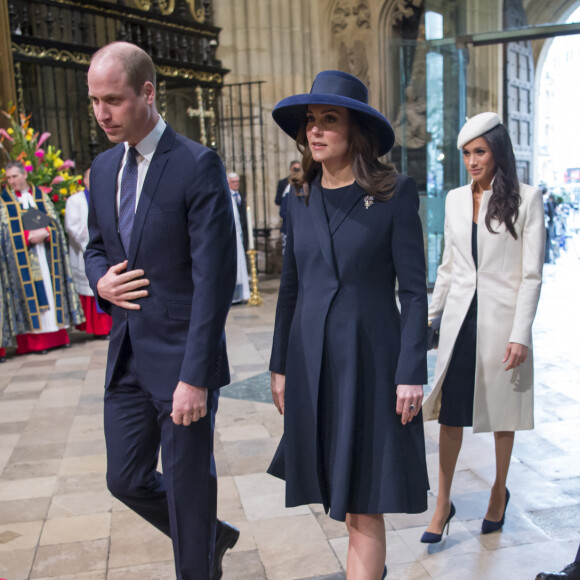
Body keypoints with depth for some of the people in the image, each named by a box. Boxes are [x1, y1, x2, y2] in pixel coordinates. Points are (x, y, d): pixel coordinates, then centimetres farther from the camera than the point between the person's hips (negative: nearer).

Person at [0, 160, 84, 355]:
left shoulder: (41, 196, 12)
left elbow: (55, 222, 7)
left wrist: (44, 233, -12)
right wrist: (29, 236, -14)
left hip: (46, 252, 2)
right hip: (23, 256, -2)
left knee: (52, 291, 1)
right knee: (31, 293, -7)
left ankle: (57, 335, 6)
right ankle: (36, 341, -5)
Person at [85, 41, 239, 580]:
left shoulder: (197, 165, -14)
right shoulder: (104, 167, 9)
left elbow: (213, 277, -18)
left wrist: (195, 377, -20)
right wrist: (100, 281, -3)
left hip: (181, 356, -7)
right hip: (126, 355, 7)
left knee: (188, 485, 7)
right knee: (126, 480, 16)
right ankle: (212, 536, 41)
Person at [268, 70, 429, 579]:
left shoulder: (395, 193, -7)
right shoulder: (301, 201, 7)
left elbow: (414, 290, -8)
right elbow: (290, 289, 11)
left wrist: (412, 372, -13)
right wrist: (280, 366, 11)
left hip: (371, 360, -5)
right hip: (313, 363, 5)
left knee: (362, 503, -1)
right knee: (338, 490, 18)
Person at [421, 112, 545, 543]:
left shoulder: (526, 199, -6)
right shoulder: (455, 200, 7)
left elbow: (531, 274, -8)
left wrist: (520, 334, -14)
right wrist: (429, 316, 13)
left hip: (501, 319, -3)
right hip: (460, 317, 4)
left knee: (501, 410, 11)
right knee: (450, 410, 4)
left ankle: (500, 492, 32)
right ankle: (443, 502, 16)